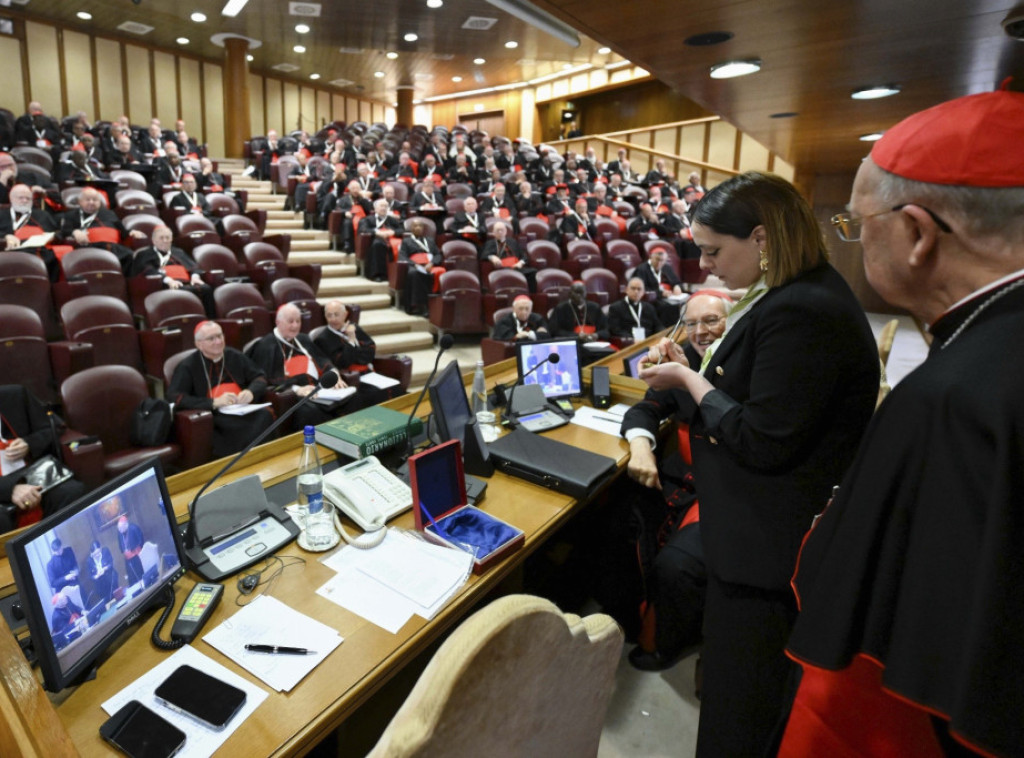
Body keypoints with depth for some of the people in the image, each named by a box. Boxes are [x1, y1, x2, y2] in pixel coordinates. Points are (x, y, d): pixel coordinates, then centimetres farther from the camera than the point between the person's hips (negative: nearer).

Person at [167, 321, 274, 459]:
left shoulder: (235, 356, 14)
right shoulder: (188, 366, 3)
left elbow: (259, 377, 19)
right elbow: (174, 397, -7)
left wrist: (251, 392, -6)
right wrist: (214, 402, -18)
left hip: (242, 411, 4)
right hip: (212, 417, -4)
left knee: (265, 415, -31)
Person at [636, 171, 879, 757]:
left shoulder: (802, 314, -26)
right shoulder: (804, 294, 8)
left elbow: (762, 442, -25)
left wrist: (691, 380, -14)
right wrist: (693, 371, 2)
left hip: (768, 549, -10)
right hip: (765, 538, 10)